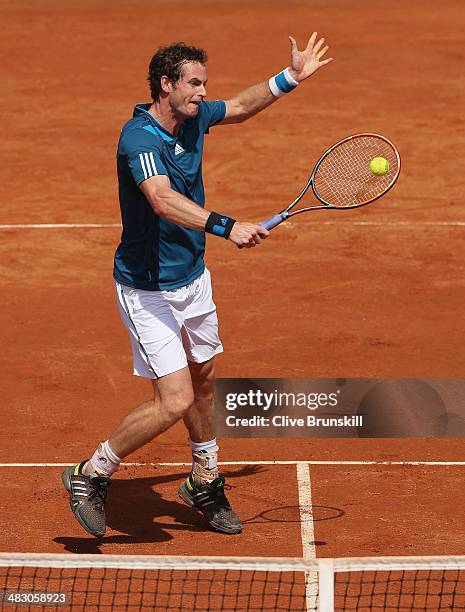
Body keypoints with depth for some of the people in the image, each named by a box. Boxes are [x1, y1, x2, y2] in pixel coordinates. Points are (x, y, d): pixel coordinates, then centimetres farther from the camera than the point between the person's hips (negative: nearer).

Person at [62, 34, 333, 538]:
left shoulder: (194, 118, -1)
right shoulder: (139, 137, -27)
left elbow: (239, 108, 23)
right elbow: (163, 200, -44)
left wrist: (290, 78, 17)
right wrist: (226, 226, -55)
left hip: (193, 277, 9)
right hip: (148, 290, -9)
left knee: (202, 382, 22)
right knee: (175, 402, -14)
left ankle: (204, 482, 42)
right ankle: (91, 475, 5)